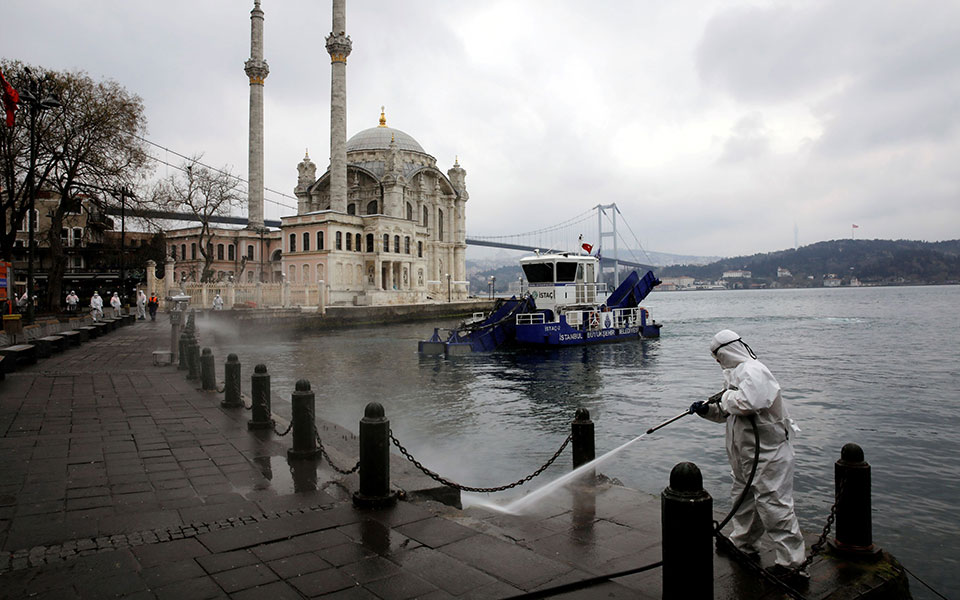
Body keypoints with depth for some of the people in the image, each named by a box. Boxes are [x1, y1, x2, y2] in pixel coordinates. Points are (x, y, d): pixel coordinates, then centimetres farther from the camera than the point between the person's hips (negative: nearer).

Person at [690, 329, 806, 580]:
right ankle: (744, 545, 38)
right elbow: (729, 413, 21)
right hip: (747, 453, 11)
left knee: (773, 503, -8)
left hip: (768, 452, -11)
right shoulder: (737, 372, 14)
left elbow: (746, 403, -35)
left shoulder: (753, 371, -18)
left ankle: (791, 563, 0)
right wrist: (708, 410, 6)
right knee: (744, 498, 21)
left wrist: (726, 396, -17)